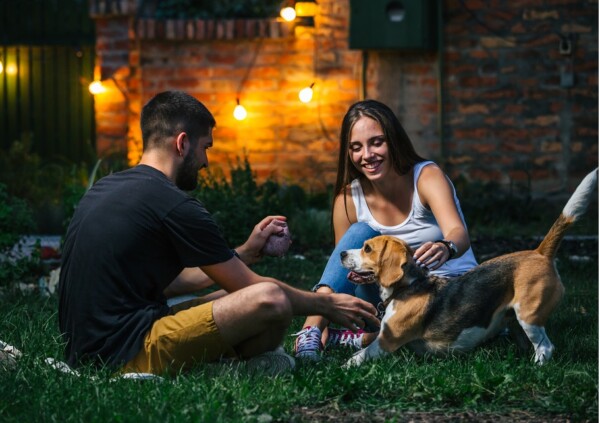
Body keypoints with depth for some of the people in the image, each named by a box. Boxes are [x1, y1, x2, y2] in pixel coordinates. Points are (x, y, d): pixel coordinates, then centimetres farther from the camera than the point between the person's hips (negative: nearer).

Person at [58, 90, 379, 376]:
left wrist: (244, 253, 28)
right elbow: (250, 287, -4)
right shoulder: (173, 204, -12)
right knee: (270, 299, -18)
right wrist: (327, 305, 10)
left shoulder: (105, 189, 15)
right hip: (127, 355, -10)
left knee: (232, 297, 22)